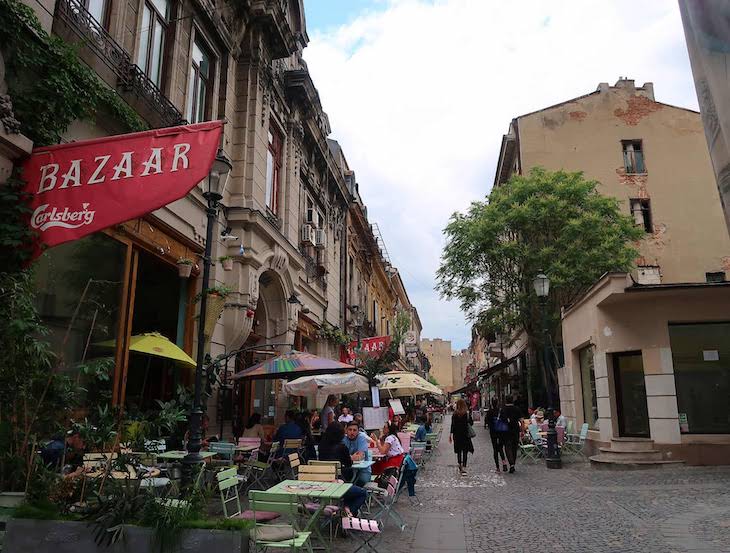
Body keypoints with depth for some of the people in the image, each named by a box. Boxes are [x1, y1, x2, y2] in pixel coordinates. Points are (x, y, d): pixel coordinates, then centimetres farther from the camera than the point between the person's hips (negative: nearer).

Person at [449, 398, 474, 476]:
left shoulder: (455, 414, -5)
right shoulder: (467, 413, -9)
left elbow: (452, 425, -4)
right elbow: (471, 423, -3)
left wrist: (450, 434, 2)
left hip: (457, 435, 2)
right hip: (465, 435, -2)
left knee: (459, 452, 15)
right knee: (465, 452, 2)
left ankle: (460, 467, 22)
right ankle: (464, 468, -6)